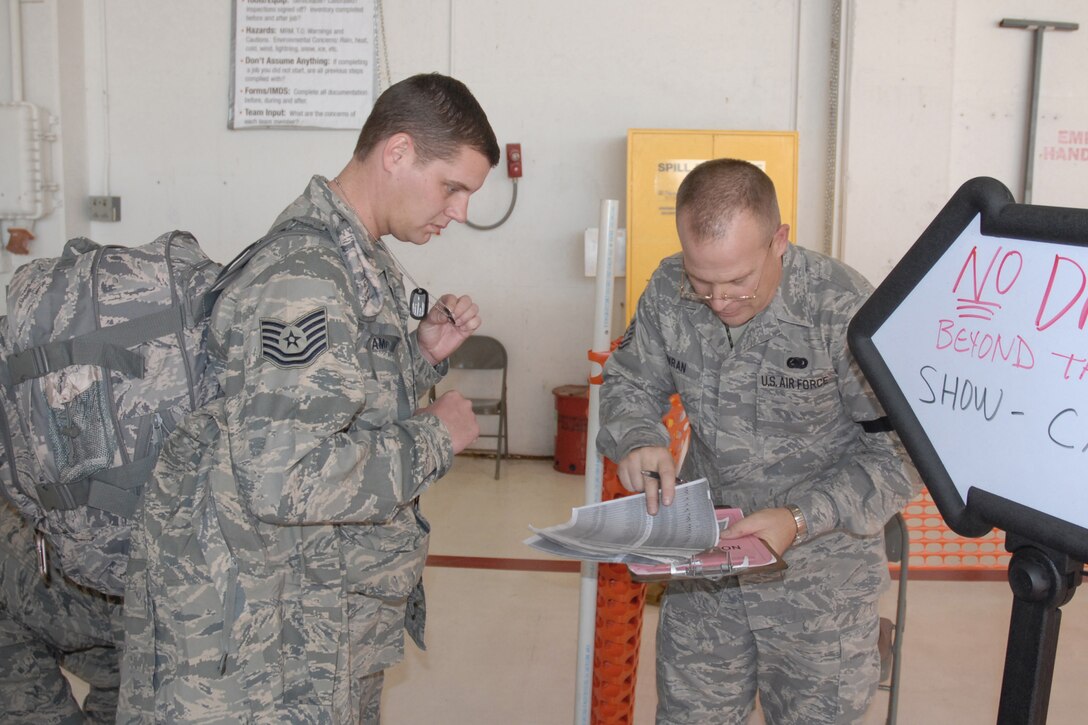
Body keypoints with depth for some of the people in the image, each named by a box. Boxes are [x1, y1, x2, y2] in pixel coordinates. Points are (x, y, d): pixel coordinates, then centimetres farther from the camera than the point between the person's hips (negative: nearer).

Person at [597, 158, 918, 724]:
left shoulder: (845, 310, -23)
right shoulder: (668, 292, -9)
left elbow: (898, 455, -18)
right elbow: (629, 381, 7)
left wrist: (802, 520, -29)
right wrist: (636, 439, -15)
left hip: (818, 571, -3)